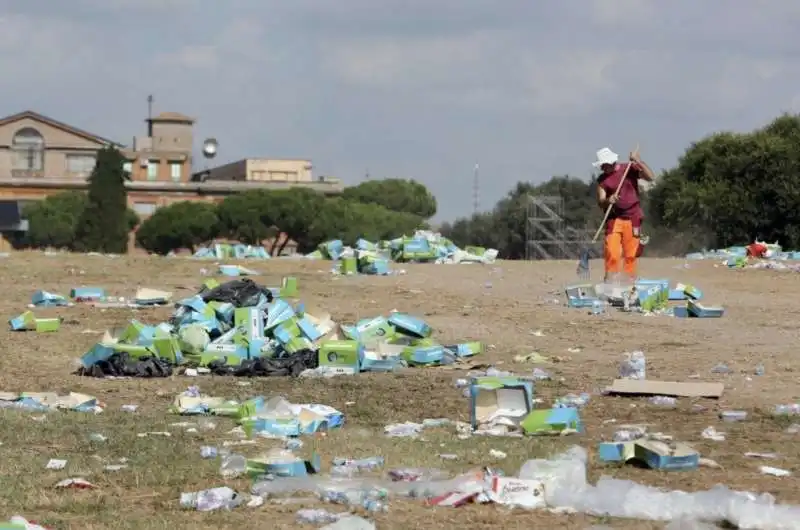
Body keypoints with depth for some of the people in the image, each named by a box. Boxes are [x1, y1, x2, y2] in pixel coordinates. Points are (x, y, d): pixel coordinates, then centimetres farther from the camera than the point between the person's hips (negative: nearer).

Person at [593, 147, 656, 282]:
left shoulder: (630, 168, 3)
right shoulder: (603, 179, 5)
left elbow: (651, 177, -8)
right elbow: (600, 203, 1)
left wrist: (638, 161, -15)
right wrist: (608, 201, -21)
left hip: (632, 219, -1)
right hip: (614, 219, 1)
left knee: (631, 255, -2)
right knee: (611, 253, -12)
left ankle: (630, 281, 4)